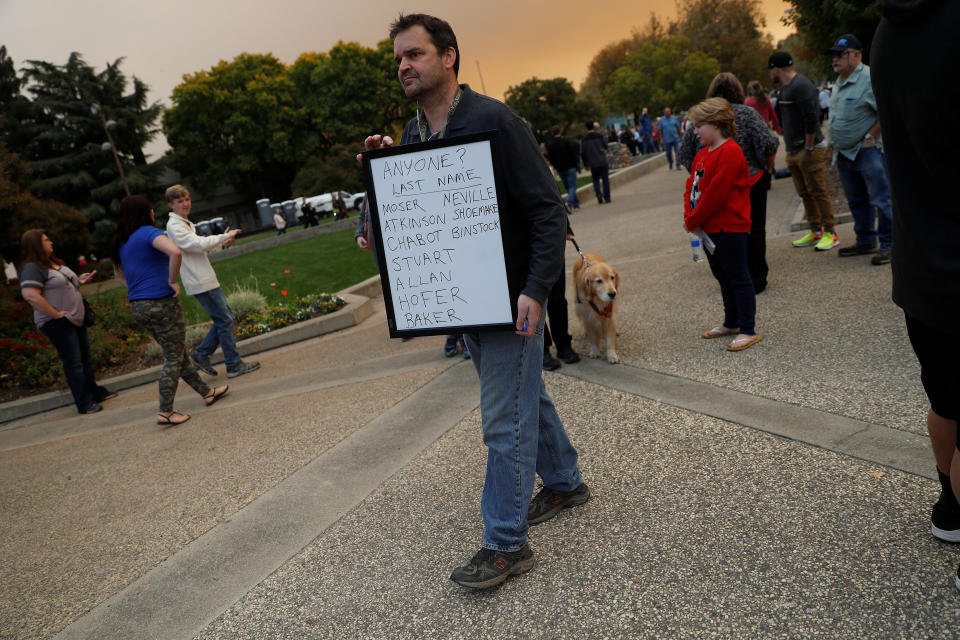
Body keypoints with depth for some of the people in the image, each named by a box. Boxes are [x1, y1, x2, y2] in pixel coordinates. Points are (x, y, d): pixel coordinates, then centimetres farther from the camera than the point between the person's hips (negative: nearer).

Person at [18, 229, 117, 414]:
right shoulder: (32, 268, -16)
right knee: (73, 362, -4)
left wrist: (79, 280, 8)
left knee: (85, 358, 17)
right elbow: (31, 295, -27)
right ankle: (84, 403, 3)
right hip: (57, 323, -9)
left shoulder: (54, 263, 14)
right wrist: (56, 314, -24)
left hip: (75, 319, 9)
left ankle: (95, 392, 31)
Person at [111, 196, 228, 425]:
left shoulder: (120, 241, 13)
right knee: (173, 358, 2)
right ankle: (165, 412, 4)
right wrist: (172, 282, -20)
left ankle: (207, 393, 29)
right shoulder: (148, 232, -14)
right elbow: (175, 252, -32)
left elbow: (119, 274, 27)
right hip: (161, 302, -9)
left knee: (178, 354, 17)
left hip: (138, 307, 9)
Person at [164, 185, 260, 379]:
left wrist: (221, 241, 11)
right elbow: (198, 244, -22)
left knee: (225, 318, 13)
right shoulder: (174, 226, -12)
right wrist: (224, 237, -12)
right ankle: (234, 365, 0)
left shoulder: (185, 223, 18)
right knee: (224, 321, -6)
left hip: (206, 279, 10)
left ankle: (201, 354, 19)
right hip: (200, 282, -10)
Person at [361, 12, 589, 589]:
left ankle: (506, 544, 10)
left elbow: (548, 208, -17)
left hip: (510, 297, -7)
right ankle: (565, 482, 40)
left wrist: (536, 291, -24)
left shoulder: (494, 120, -15)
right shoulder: (412, 135, 8)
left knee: (504, 420, -2)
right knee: (526, 394, 21)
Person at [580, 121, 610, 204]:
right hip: (603, 162, -1)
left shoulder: (584, 139, -1)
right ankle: (607, 197, 5)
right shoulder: (599, 135, -5)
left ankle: (599, 196, -5)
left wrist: (585, 164, 7)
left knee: (595, 180, 12)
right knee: (605, 179, 7)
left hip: (592, 164, 1)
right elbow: (605, 146, 6)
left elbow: (582, 153, -2)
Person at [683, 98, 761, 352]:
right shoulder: (702, 154, 13)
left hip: (729, 229, -9)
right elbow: (692, 186, 12)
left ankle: (748, 330, 5)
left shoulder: (730, 152, -16)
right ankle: (731, 323, 32)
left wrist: (693, 220, -16)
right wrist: (689, 216, -4)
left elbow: (716, 193, -21)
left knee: (738, 278, -2)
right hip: (710, 228, 10)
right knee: (723, 276, 19)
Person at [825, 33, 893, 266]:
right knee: (857, 201, 15)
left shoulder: (869, 78, -13)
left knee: (880, 199, -6)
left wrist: (870, 136, -16)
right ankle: (866, 241, 26)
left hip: (867, 151, -9)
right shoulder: (839, 83, 15)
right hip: (844, 154, 9)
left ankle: (889, 244, 0)